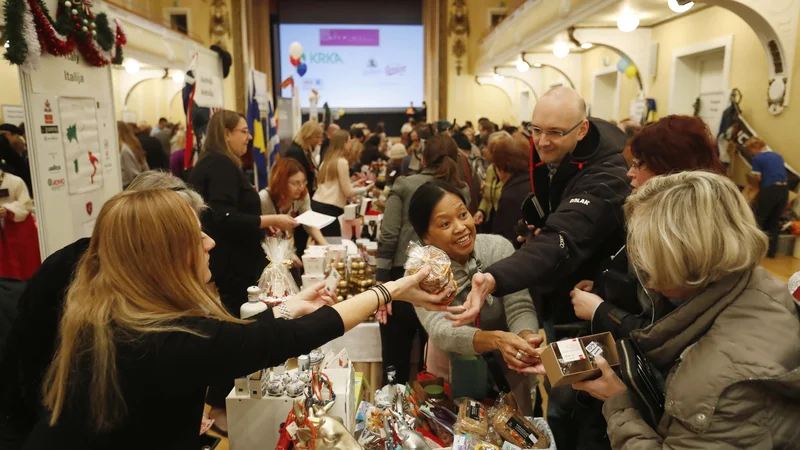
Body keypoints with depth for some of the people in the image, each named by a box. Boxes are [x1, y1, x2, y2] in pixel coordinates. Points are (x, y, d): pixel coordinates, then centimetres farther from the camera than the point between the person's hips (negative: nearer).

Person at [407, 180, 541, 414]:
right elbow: (440, 331, -33)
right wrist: (497, 339, -50)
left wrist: (526, 337, -45)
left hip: (506, 369, 1)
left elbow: (520, 308, -22)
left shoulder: (498, 248, -19)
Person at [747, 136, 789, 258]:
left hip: (769, 190, -6)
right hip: (784, 190, 6)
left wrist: (749, 176, 13)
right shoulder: (778, 156, 16)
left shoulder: (757, 159, -4)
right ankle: (772, 251, 16)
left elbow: (757, 178, -7)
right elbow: (781, 173, 21)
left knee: (758, 220, 7)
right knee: (775, 222, 14)